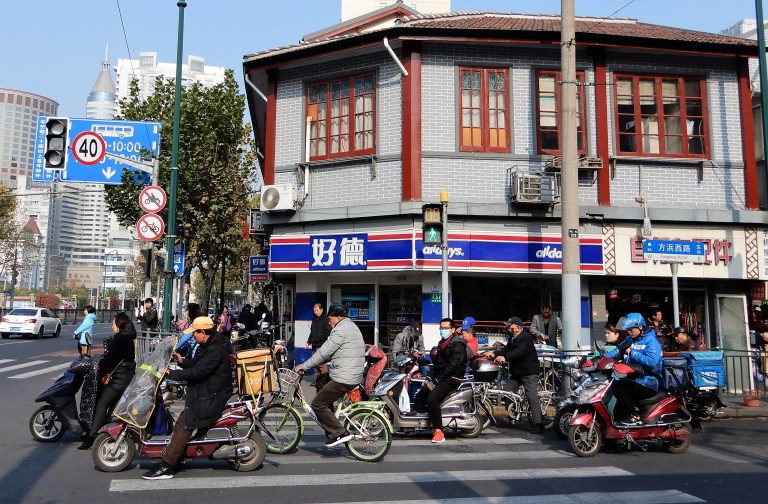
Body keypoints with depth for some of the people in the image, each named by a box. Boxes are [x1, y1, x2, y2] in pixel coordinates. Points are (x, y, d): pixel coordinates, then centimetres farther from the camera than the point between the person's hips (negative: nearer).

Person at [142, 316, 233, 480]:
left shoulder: (216, 350, -20)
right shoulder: (208, 346, 14)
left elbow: (198, 372, -26)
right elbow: (196, 364, 22)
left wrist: (172, 374, -22)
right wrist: (182, 360, 3)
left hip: (211, 397, -11)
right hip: (203, 393, 11)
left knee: (183, 425, -15)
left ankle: (166, 467, -15)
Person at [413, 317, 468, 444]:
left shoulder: (457, 345, -10)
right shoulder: (441, 344, 20)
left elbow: (452, 366, -20)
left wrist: (435, 381, -20)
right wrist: (429, 378, 1)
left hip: (452, 379, -10)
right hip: (441, 377, 10)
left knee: (432, 398, -29)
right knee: (419, 397, -3)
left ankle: (439, 432, -25)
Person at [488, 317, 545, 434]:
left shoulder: (526, 338, -16)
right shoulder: (512, 338, 16)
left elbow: (519, 352, -31)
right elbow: (507, 349, 9)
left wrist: (505, 357, -43)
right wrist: (495, 354, -9)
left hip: (529, 372, -9)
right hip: (516, 372, 9)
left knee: (532, 396, -15)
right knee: (506, 391, 6)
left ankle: (538, 424, -17)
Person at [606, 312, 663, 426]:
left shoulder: (651, 341, -10)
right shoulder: (629, 340, 14)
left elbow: (651, 361, -26)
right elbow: (617, 352, 8)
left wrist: (632, 352, -23)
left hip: (647, 385, -7)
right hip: (631, 380, 7)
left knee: (617, 387, -26)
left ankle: (634, 416, -17)